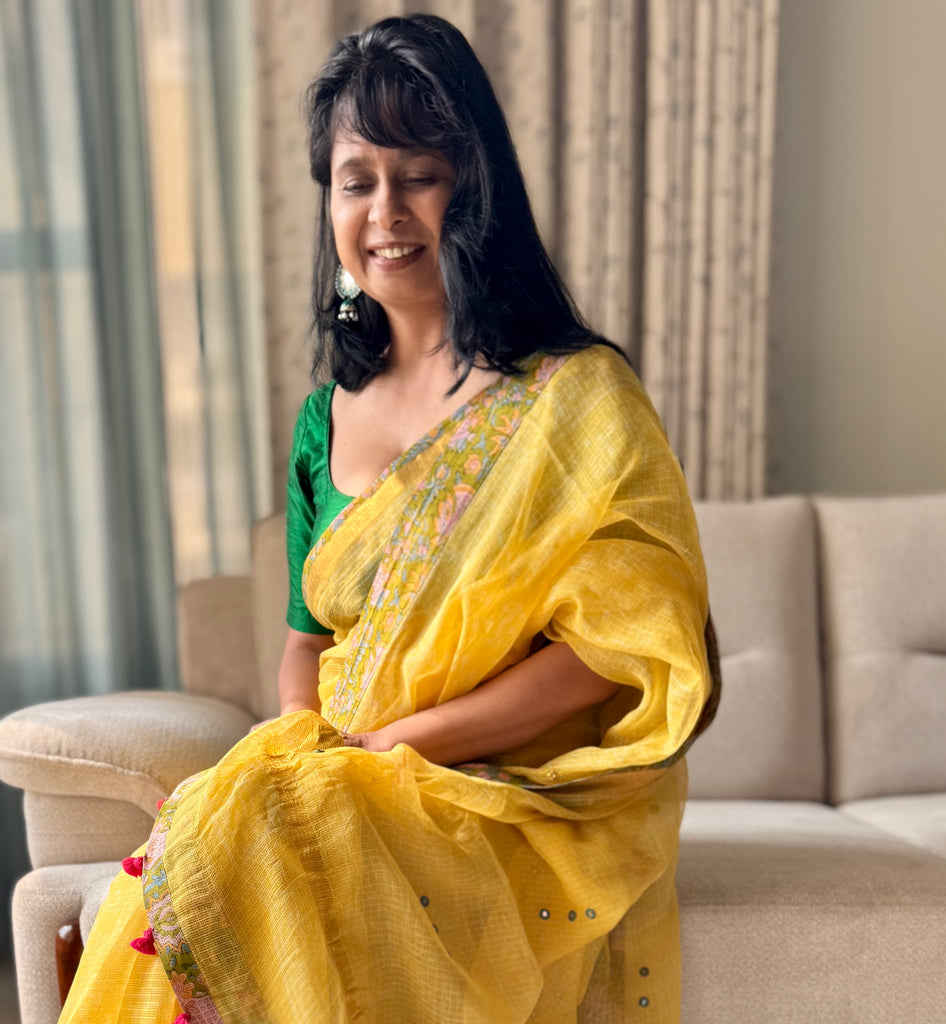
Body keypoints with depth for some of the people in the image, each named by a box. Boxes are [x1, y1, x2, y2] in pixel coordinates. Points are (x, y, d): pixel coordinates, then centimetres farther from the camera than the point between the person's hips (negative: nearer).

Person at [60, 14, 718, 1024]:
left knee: (251, 852, -29)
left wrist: (401, 736, -14)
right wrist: (300, 742, -5)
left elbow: (617, 645, -12)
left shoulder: (577, 399, -6)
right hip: (338, 782, 5)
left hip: (525, 800, -4)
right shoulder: (326, 421, 11)